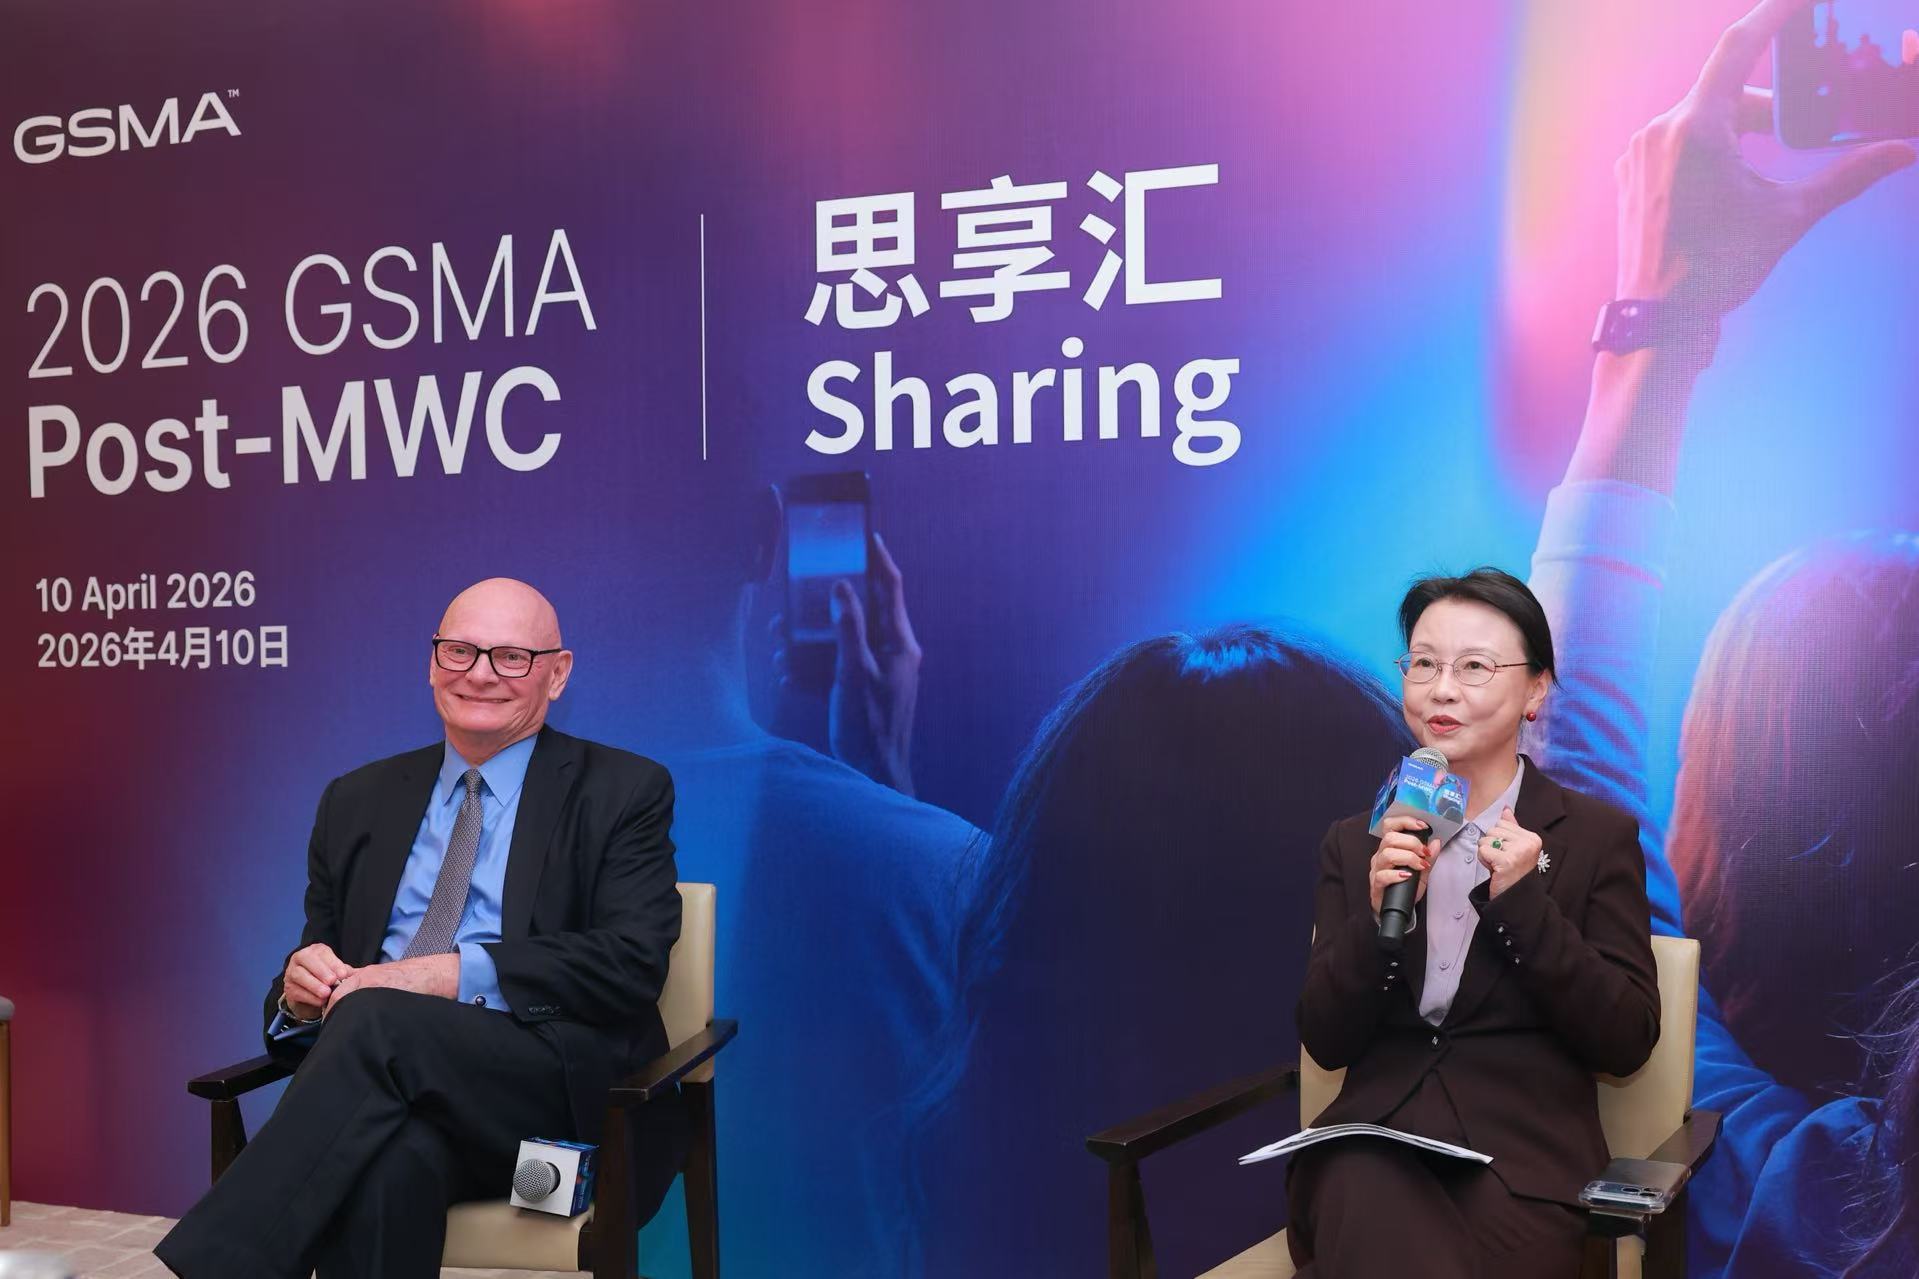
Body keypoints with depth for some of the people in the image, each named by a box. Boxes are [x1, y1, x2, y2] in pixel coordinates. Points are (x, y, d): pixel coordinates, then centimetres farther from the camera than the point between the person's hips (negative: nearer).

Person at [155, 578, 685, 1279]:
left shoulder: (622, 792, 9)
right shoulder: (357, 801, 22)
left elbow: (633, 960, -5)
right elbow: (320, 957, 23)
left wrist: (453, 973, -17)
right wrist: (302, 987, -4)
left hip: (561, 1090, -2)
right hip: (401, 1087, 2)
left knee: (377, 1020, -32)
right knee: (389, 1158, -37)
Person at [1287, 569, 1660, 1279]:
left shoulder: (1599, 836, 5)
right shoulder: (1357, 844, 12)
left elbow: (1627, 1044, -2)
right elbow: (1326, 1042, 6)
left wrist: (1524, 905, -13)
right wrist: (1378, 915, -11)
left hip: (1522, 1166, -1)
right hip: (1372, 1146, 2)